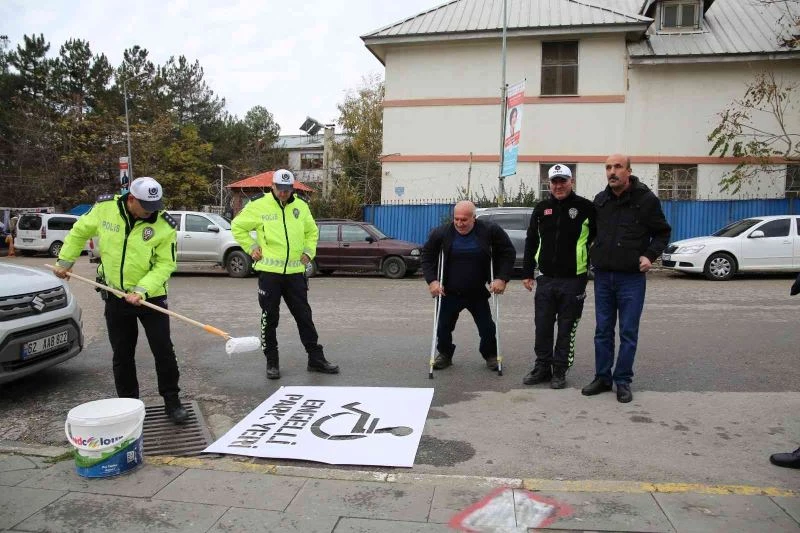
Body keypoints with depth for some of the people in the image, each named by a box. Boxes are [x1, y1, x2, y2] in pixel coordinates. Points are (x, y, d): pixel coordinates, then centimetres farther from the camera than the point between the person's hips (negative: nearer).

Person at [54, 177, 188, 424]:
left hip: (151, 297, -2)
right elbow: (80, 231, 9)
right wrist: (65, 260, 13)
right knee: (122, 355, 11)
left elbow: (165, 264, -14)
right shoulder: (104, 207, -10)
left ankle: (172, 401, 15)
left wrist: (142, 290, -24)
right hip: (115, 296, 2)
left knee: (164, 351, 0)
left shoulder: (164, 225, -17)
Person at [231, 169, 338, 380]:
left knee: (304, 316, 7)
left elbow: (312, 231, 22)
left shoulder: (301, 207, 7)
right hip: (269, 271, -2)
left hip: (295, 271, 3)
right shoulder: (259, 206, -3)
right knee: (269, 318, 5)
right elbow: (237, 226, 8)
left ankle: (316, 358, 16)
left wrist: (308, 251, 10)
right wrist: (251, 247, 1)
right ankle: (272, 362, 18)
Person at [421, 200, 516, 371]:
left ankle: (490, 355, 30)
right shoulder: (441, 233, -10)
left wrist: (502, 278, -11)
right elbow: (427, 256, 1)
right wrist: (432, 280, -12)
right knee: (443, 326, 5)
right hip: (450, 293, 0)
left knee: (487, 328, 5)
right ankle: (445, 354, 30)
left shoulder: (490, 230, -11)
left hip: (478, 293, 0)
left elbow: (508, 253, -2)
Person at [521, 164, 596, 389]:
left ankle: (560, 370, 17)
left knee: (566, 329, 5)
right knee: (542, 326, 9)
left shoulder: (585, 207, -4)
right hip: (545, 278, 4)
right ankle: (542, 367, 22)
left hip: (573, 280, -4)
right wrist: (527, 273, 10)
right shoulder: (542, 208, 9)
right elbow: (531, 242, 13)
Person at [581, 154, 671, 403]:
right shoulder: (600, 200, 6)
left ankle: (623, 381, 15)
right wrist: (592, 252, 8)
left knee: (628, 333, 4)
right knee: (603, 331, 10)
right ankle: (602, 377, 21)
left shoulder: (646, 199, -6)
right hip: (602, 275, 4)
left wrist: (650, 255, -11)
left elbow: (663, 232, 2)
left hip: (631, 277, -4)